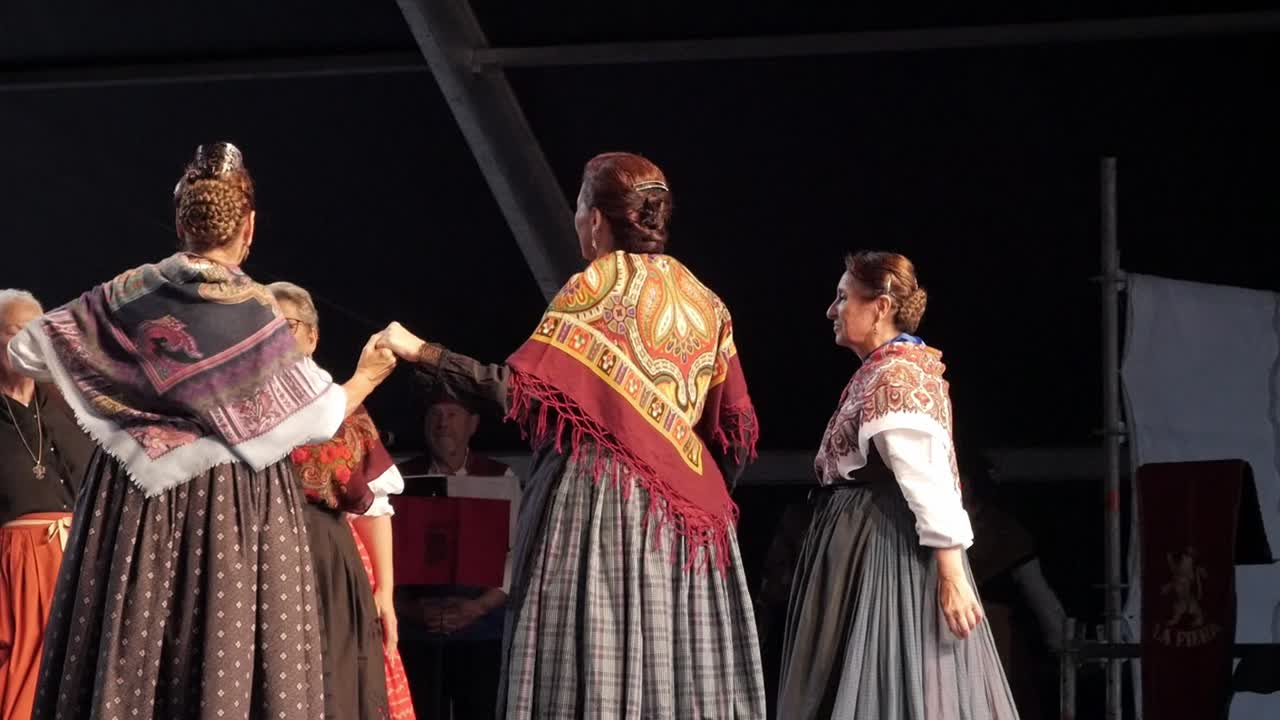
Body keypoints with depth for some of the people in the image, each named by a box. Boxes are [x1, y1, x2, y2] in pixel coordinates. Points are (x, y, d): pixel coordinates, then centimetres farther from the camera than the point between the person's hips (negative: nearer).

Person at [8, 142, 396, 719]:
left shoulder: (131, 293, 0)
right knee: (227, 646, -2)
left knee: (127, 649, 5)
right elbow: (318, 419, -6)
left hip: (135, 499, 3)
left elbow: (25, 351, 5)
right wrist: (365, 378, 13)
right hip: (235, 508, -3)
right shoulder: (254, 311, -9)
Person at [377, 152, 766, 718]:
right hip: (682, 511, 6)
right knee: (677, 663, 3)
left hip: (597, 494, -6)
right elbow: (734, 430, 10)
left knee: (593, 657, -8)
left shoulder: (597, 285, -3)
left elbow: (521, 389, -12)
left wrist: (420, 353, -4)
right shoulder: (705, 303, 15)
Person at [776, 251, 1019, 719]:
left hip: (886, 551, -10)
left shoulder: (895, 375, -14)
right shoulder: (884, 370, 17)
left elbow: (930, 483, -22)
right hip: (868, 544, 10)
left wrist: (950, 575, -27)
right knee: (890, 679, 8)